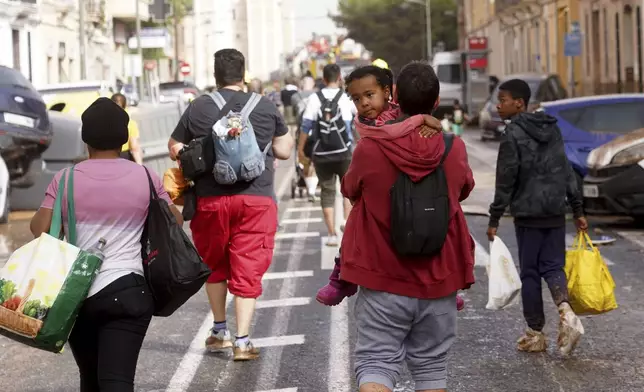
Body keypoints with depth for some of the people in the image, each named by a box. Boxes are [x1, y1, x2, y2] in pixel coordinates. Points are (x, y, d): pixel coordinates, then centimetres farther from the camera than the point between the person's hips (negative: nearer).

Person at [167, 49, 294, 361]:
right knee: (248, 270, 2)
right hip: (256, 200, -1)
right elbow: (284, 151, 9)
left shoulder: (197, 108, 0)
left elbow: (175, 150, 7)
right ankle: (242, 341, -2)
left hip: (210, 200, 1)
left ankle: (220, 331, 26)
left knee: (214, 265, 19)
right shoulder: (265, 107, 1)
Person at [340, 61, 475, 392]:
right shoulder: (454, 149, -6)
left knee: (375, 363, 2)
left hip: (383, 281, -2)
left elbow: (350, 190, 9)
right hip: (438, 281, 2)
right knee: (431, 365, 14)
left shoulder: (370, 148, -12)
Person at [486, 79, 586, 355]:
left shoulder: (514, 134, -10)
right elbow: (567, 172, 12)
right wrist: (577, 211, 16)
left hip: (527, 214, -5)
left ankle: (535, 334, 9)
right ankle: (565, 310, -17)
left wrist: (494, 220, -6)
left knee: (530, 273, 4)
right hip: (555, 212, 5)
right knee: (552, 265, 10)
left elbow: (505, 181, -12)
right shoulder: (552, 129, 10)